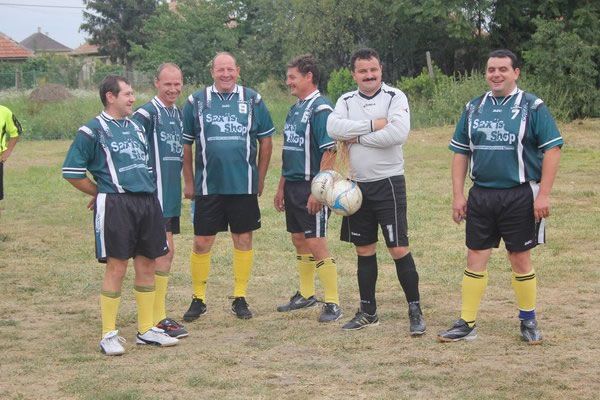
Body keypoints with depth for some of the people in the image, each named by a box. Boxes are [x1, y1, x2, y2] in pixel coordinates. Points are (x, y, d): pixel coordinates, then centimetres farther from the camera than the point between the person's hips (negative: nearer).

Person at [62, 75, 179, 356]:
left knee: (147, 265, 9)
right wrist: (101, 193, 1)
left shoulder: (136, 128, 17)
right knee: (117, 268, -6)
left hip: (147, 203, 7)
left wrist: (147, 191, 16)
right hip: (115, 205, -7)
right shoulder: (93, 131, -4)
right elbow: (71, 172, -5)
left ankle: (146, 330, 19)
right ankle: (109, 335, 2)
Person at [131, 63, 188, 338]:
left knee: (165, 253, 11)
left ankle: (157, 313, 19)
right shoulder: (147, 113, -13)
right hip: (154, 192, -8)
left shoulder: (178, 113, 13)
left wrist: (186, 184, 22)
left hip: (171, 194, 9)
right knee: (163, 252, -9)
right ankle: (157, 318, -5)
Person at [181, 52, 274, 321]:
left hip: (244, 185, 1)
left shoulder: (253, 100, 4)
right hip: (207, 186, -1)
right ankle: (198, 299, 13)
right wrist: (188, 182, 3)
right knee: (201, 243, 1)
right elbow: (185, 144, 6)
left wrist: (260, 178, 6)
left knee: (243, 240, 6)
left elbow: (265, 140, 10)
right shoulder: (196, 102, 2)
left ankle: (240, 298, 17)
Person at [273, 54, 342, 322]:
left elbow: (329, 152, -19)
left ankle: (332, 304, -3)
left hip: (312, 188, -9)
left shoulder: (320, 108, -13)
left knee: (316, 244, -9)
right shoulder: (294, 110, 15)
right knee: (299, 241, 17)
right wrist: (281, 188, 20)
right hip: (293, 187, 9)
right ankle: (306, 295, 30)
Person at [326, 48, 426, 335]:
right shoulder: (346, 101, 8)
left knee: (399, 249, -8)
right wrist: (372, 125, -17)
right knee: (364, 250, 12)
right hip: (358, 185, 5)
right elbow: (333, 127, -12)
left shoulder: (395, 97, -5)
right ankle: (368, 312, 22)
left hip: (388, 183, -5)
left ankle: (415, 311, 1)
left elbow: (399, 133, -22)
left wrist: (357, 137, -14)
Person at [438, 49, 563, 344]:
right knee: (475, 258, 5)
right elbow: (460, 152, 12)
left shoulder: (532, 107, -4)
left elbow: (552, 150, -7)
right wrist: (458, 194, 4)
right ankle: (466, 324, 11)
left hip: (519, 196, -3)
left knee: (520, 259, 5)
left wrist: (543, 194, -13)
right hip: (480, 195, 4)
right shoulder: (473, 108, 8)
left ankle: (528, 321, 20)